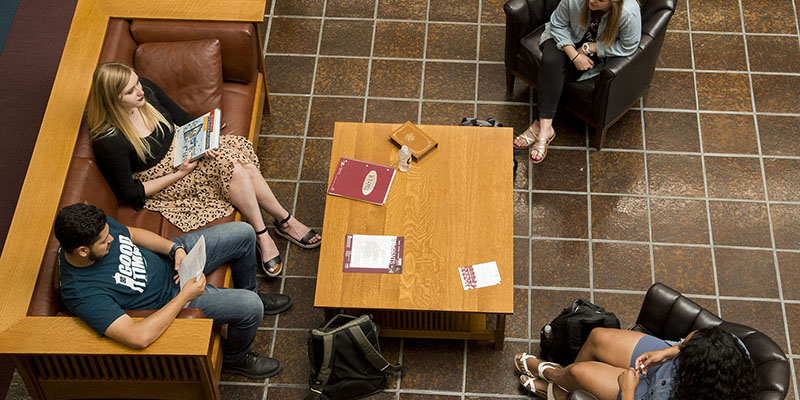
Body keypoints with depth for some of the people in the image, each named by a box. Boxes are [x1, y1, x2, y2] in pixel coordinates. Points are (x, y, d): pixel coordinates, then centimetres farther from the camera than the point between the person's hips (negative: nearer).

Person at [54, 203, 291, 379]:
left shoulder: (99, 226, -18)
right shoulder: (83, 293, -37)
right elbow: (139, 337, -43)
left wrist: (176, 249, -12)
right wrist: (185, 295, -33)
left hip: (169, 262, 7)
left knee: (243, 233, 6)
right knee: (251, 308, -18)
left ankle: (248, 293, 36)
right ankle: (235, 358, 16)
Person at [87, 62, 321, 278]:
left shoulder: (146, 89, -10)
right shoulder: (109, 141, -26)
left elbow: (184, 119, 6)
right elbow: (130, 194, -17)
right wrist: (179, 173, -20)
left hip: (186, 150, 6)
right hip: (165, 184, -6)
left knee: (247, 166, -19)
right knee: (232, 166, -27)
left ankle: (284, 220, -2)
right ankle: (285, 221, -12)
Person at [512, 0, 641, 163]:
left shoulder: (629, 13, -34)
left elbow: (628, 47, -23)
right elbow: (558, 24, -12)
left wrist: (588, 48, -24)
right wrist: (575, 56, -22)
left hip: (599, 53, -1)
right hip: (570, 39, 2)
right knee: (551, 61, -29)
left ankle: (540, 124, -11)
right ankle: (545, 127, -30)